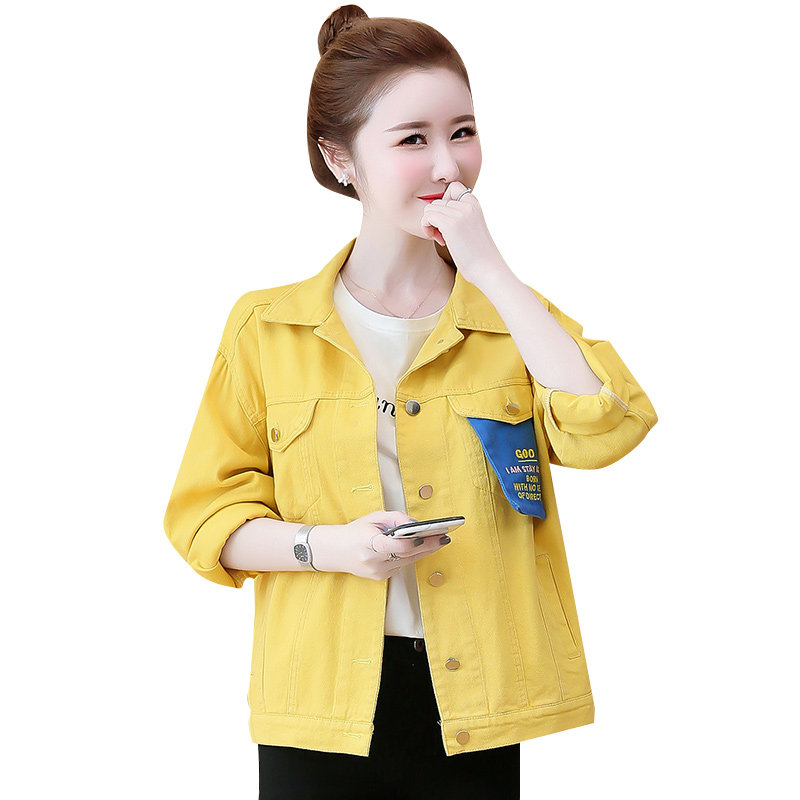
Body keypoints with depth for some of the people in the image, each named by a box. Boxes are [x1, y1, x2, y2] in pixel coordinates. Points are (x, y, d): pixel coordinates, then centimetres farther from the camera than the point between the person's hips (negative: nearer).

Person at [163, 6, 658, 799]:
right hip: (322, 706, -1)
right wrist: (327, 546, -16)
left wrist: (489, 270, -12)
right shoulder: (267, 327, 1)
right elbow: (205, 513, 2)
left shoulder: (510, 317, 6)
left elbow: (605, 429, -13)